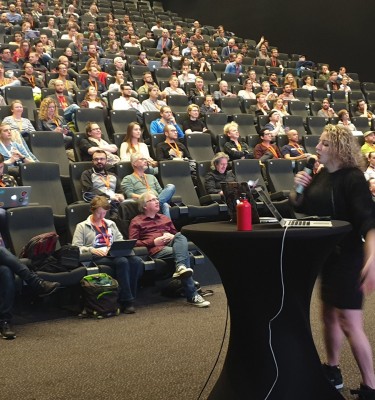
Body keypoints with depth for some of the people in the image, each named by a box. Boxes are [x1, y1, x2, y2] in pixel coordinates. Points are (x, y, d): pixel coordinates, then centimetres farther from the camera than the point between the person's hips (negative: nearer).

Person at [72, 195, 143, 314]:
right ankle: (126, 301, -33)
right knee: (122, 261, -36)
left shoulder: (111, 224, 30)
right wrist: (91, 250, -16)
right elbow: (76, 247, 0)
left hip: (113, 255, 5)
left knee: (136, 261, -29)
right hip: (97, 257, -5)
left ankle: (130, 298, -25)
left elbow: (120, 241, 26)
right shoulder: (82, 226, 12)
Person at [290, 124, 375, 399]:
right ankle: (332, 371, 35)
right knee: (329, 314, 18)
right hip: (326, 255, 8)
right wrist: (297, 188, -4)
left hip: (348, 257, -8)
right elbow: (301, 208, 17)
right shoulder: (321, 176, 5)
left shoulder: (353, 179, -18)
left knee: (349, 323, -5)